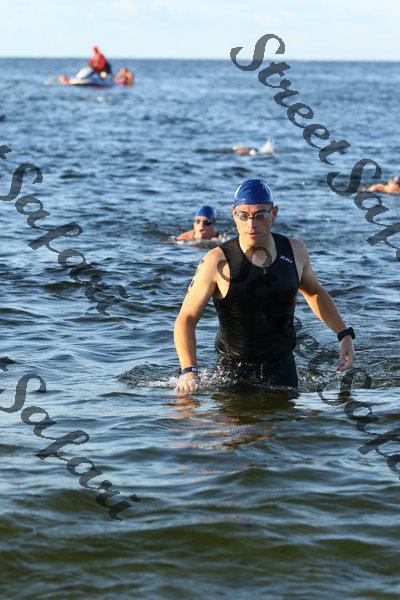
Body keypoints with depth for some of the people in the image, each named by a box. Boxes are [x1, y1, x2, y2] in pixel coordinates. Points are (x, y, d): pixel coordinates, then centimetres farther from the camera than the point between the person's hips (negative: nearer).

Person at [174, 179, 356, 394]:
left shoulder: (294, 251, -1)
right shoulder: (217, 261, -13)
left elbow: (315, 293, 20)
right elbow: (186, 319, -11)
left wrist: (344, 334, 11)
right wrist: (189, 371, -24)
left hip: (282, 369, 2)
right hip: (233, 370, -2)